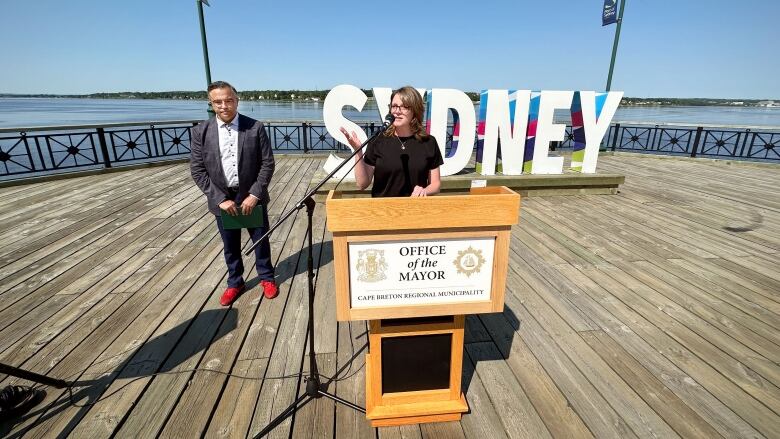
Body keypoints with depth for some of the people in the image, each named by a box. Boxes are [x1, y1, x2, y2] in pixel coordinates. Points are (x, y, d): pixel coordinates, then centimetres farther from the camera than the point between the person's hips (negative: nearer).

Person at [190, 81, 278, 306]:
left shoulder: (255, 127, -8)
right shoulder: (201, 132, -4)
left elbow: (267, 163, -8)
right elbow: (197, 170, -4)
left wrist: (254, 195, -14)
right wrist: (220, 199, -11)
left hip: (252, 197, -1)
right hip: (222, 200, 1)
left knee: (261, 240, 14)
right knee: (230, 246, 15)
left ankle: (266, 278, 35)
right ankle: (235, 283, 36)